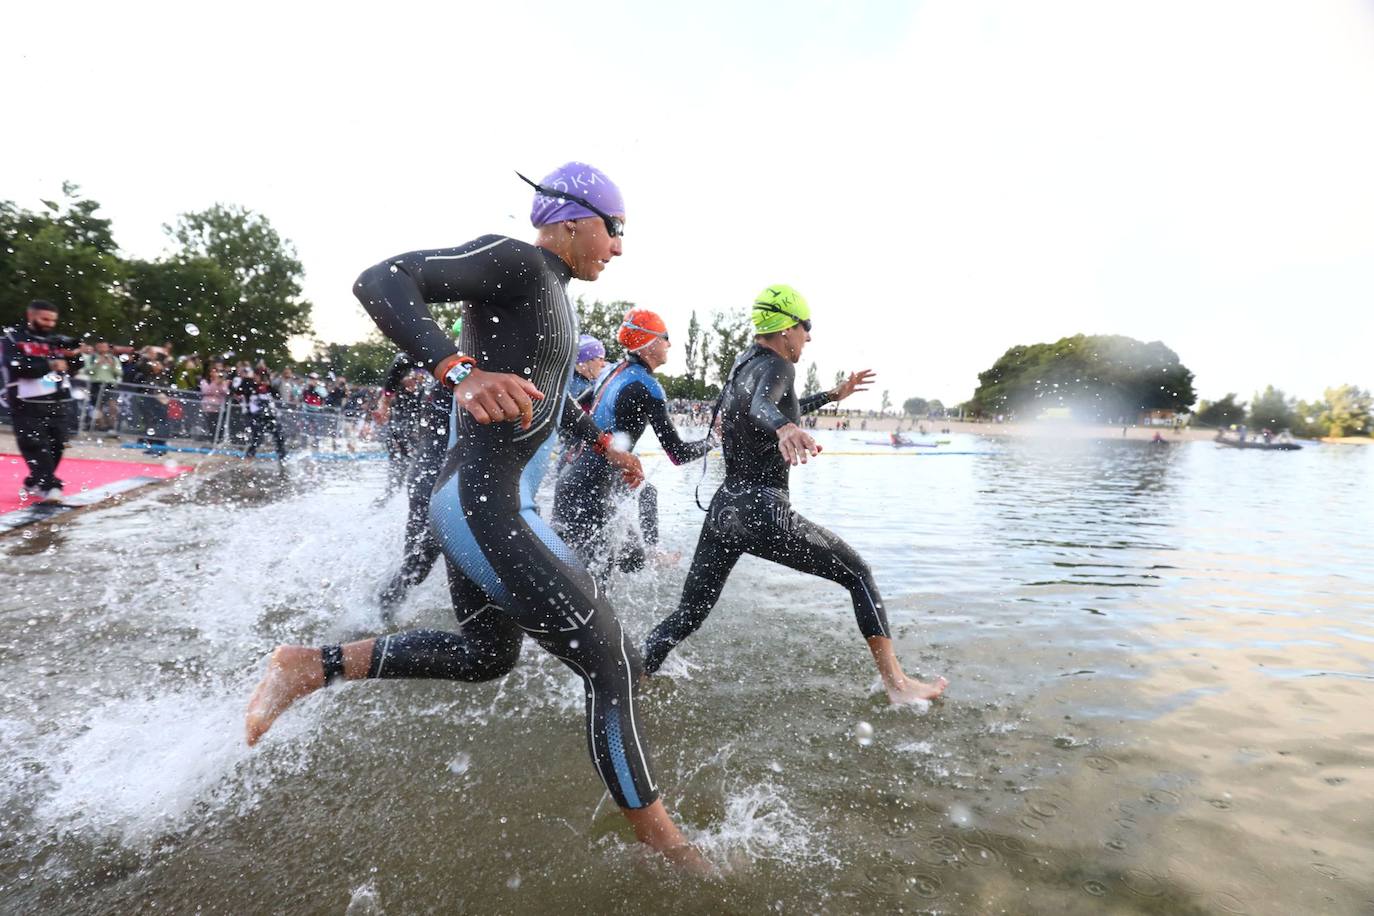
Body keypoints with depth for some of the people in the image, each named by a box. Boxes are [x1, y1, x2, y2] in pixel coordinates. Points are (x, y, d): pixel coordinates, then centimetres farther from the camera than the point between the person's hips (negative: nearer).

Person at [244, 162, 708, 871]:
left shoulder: (553, 292, 18)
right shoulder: (513, 260, -11)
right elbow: (380, 281, -23)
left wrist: (603, 446, 39)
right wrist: (460, 370, -37)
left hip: (488, 505, 11)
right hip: (485, 507, -11)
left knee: (486, 655, 27)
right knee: (612, 665, -6)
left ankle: (310, 667, 31)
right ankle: (668, 850, 11)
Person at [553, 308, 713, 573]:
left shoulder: (611, 371, 8)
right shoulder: (646, 386, -16)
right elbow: (678, 453, -17)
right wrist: (713, 440, 0)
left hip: (572, 474, 10)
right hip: (585, 495, -10)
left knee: (645, 492, 28)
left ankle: (649, 552, 33)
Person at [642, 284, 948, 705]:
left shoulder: (742, 364, 18)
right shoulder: (777, 366, -9)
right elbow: (760, 407, -33)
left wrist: (833, 395, 40)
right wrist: (785, 429, -54)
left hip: (724, 507, 8)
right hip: (764, 510, -8)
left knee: (688, 616, 13)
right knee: (858, 573, 9)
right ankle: (897, 685, 11)